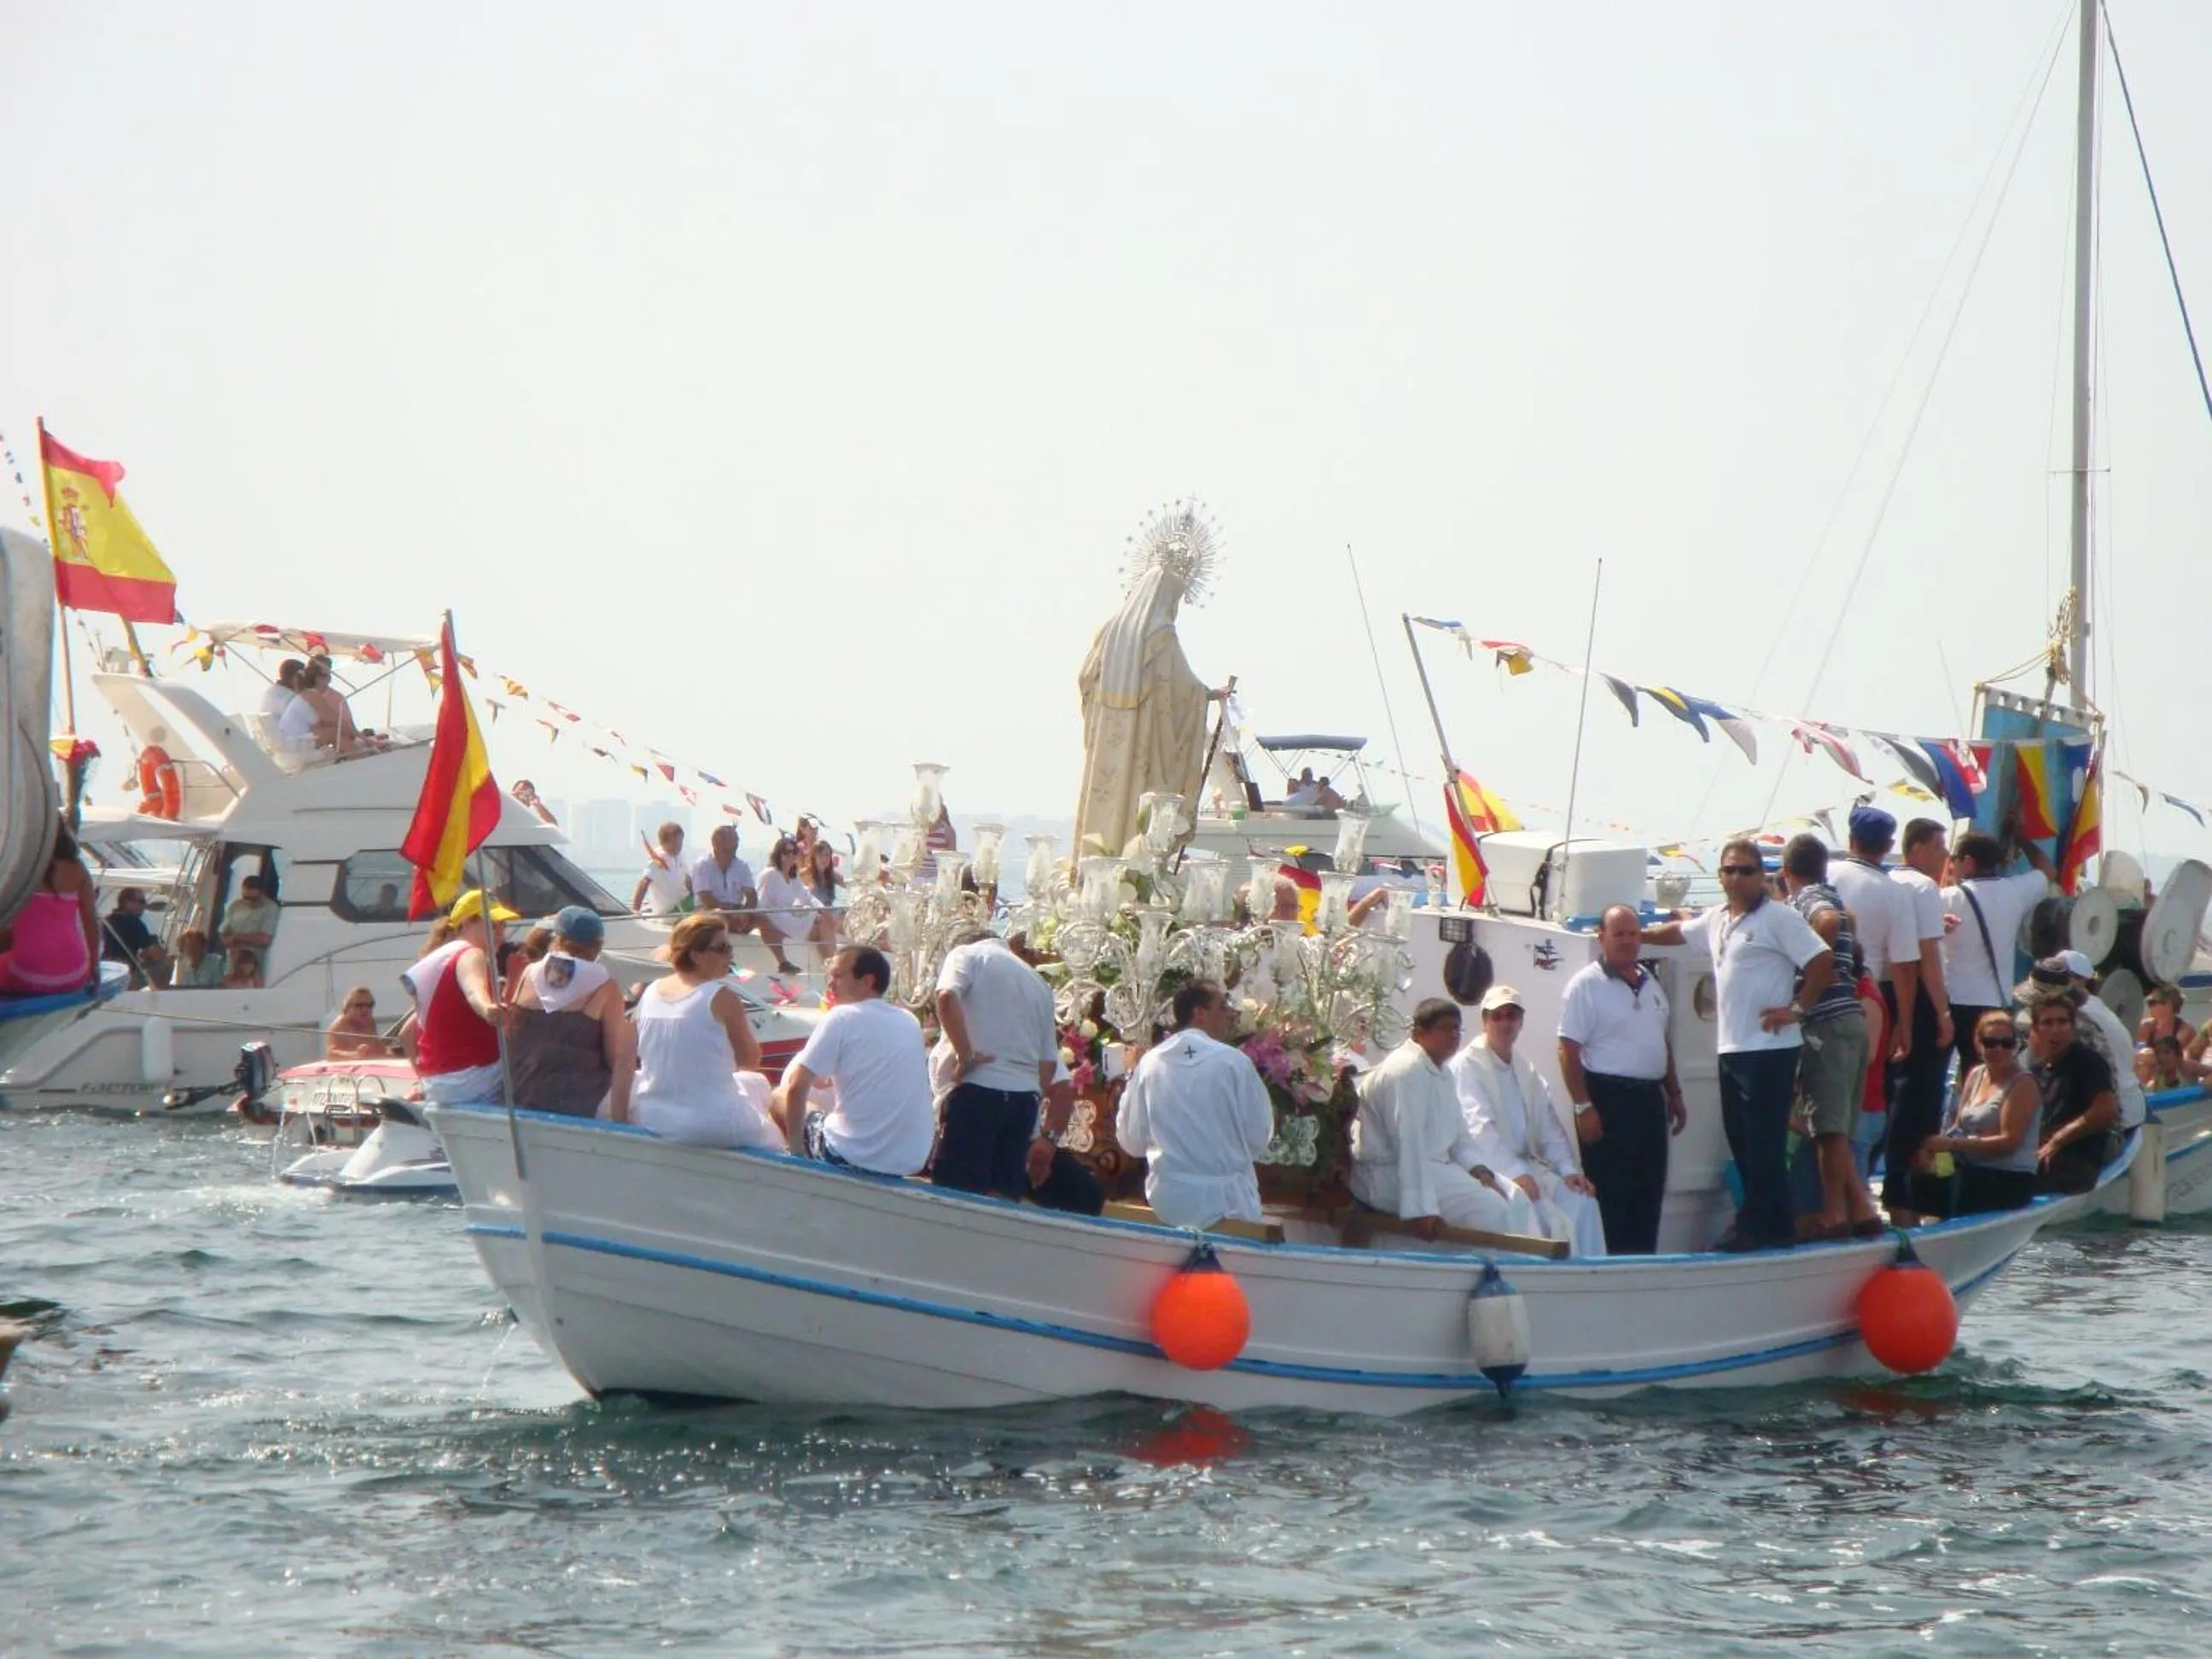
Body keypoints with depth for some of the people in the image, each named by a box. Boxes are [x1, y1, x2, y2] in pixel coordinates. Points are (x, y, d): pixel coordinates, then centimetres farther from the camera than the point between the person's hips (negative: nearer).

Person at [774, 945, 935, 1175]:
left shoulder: (842, 1017, -8)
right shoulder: (910, 1023, 11)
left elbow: (796, 1087, -11)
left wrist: (796, 1146, -2)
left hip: (854, 1156, -6)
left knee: (780, 1097, 18)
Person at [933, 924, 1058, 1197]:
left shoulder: (967, 954, 7)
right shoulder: (1038, 983, 24)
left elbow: (947, 998, -15)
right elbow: (1048, 1060, 20)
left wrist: (965, 1055, -11)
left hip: (979, 1088, -6)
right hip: (1025, 1096, 6)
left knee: (955, 1189, -7)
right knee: (1005, 1194, 5)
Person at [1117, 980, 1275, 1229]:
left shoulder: (1150, 1062, 0)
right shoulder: (1233, 1061, -7)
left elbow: (1131, 1142, 6)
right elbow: (1259, 1136, -2)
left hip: (1168, 1199, 3)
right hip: (1226, 1199, -3)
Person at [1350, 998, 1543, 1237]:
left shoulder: (1441, 1074, 15)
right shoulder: (1405, 1070, -18)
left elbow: (1459, 1134, 20)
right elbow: (1408, 1144, -26)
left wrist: (1478, 1168, -1)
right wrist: (1421, 1208, -31)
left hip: (1435, 1166, 11)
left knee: (1516, 1200, 2)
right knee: (1490, 1209, -22)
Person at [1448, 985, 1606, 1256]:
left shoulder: (1525, 1069, 17)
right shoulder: (1467, 1066, -7)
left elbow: (1549, 1123, 14)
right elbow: (1479, 1129, -18)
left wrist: (1568, 1169, -2)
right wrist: (1516, 1173, -27)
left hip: (1524, 1164, 7)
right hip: (1488, 1170, -7)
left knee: (1581, 1201, -11)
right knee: (1537, 1209, -30)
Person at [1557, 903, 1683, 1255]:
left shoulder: (1650, 984, 15)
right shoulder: (1586, 985, -8)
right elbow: (1569, 1050, -13)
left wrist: (1674, 1094, 20)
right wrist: (1583, 1106, -19)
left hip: (1649, 1099, 8)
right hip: (1607, 1099, -7)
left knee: (1648, 1195, 9)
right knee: (1610, 1197, -6)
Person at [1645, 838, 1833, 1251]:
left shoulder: (1778, 918, -9)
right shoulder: (1717, 920, 15)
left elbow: (1822, 961, -14)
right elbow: (1676, 932, 33)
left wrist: (1797, 1008, -12)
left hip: (1768, 1049, -8)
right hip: (1732, 1048, 8)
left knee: (1764, 1142, -6)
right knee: (1742, 1141, 11)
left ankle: (1765, 1227, -2)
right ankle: (1758, 1224, 17)